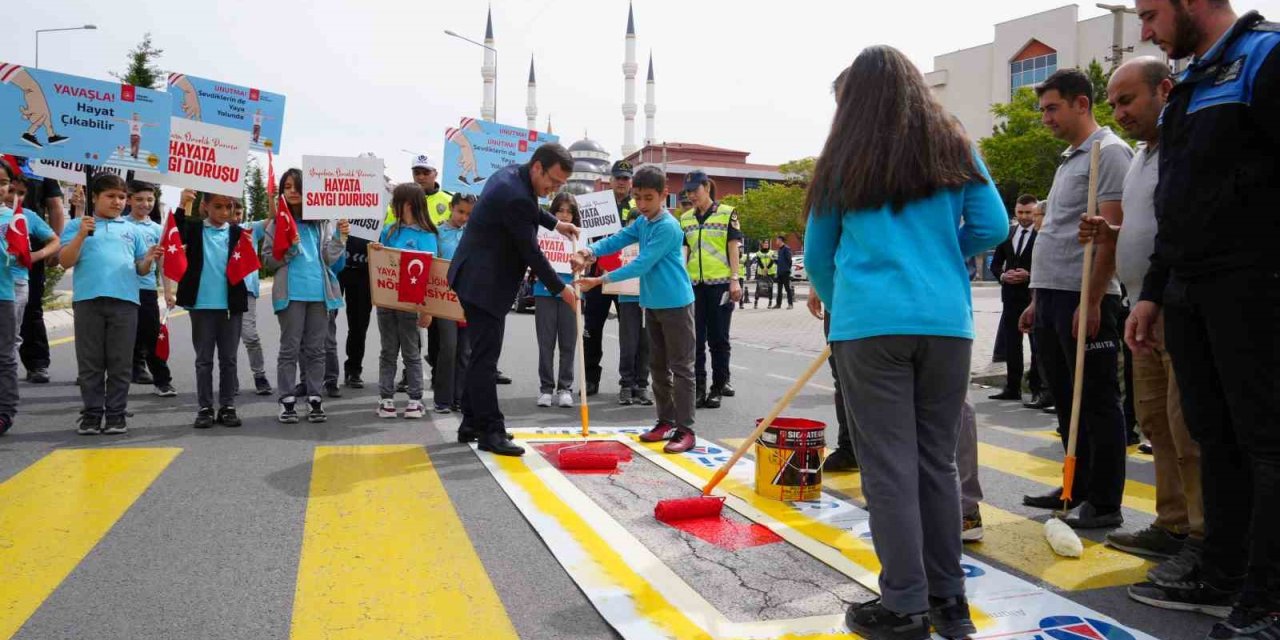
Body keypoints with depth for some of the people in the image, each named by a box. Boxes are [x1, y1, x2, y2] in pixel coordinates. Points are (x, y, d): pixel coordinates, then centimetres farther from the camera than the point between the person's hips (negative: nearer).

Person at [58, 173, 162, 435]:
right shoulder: (77, 225, 10)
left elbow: (140, 269, 18)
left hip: (125, 300, 2)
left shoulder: (131, 230, 18)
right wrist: (81, 235, -12)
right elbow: (65, 262, 0)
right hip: (88, 299, -2)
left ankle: (116, 414, 8)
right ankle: (91, 413, 10)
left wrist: (149, 259, -4)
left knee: (120, 363, 2)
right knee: (90, 362, 3)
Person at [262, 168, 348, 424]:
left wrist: (340, 237, -7)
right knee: (290, 348, 2)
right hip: (291, 293, -2)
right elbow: (268, 259, 0)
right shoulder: (277, 222, 4)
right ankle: (287, 400, 7)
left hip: (319, 292, 2)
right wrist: (289, 247, -15)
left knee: (315, 348, 7)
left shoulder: (320, 222, 10)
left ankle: (315, 399, 13)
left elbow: (328, 258, 6)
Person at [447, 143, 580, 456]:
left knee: (483, 354, 15)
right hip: (483, 283, -11)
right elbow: (531, 253, -19)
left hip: (480, 278, 11)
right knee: (485, 357, -8)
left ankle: (473, 423, 23)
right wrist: (561, 289, -10)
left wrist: (555, 223, 28)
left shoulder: (511, 174, 6)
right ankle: (490, 431, -3)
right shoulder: (515, 196, -25)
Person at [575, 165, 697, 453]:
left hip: (676, 304, -9)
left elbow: (642, 264, -23)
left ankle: (685, 430, -3)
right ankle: (666, 422, 23)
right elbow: (618, 239, 0)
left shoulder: (667, 227, -19)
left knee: (681, 367, -5)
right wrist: (590, 251, -21)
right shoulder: (641, 223, 9)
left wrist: (601, 280, -22)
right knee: (658, 366, 13)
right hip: (652, 303, 9)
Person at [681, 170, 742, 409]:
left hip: (720, 284, -4)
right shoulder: (685, 219, 12)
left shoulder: (727, 214, 0)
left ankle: (718, 388, 12)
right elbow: (683, 251, 16)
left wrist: (735, 280, -9)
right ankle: (699, 387, 13)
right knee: (695, 339, 5)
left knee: (718, 339, 3)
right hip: (693, 284, 4)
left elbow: (733, 248, -2)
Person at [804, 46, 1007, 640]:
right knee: (937, 459, 11)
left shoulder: (840, 160, 7)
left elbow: (818, 255, 13)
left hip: (869, 323, -2)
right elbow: (992, 227, 4)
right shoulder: (954, 146, 10)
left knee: (888, 465, 2)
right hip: (945, 320, 3)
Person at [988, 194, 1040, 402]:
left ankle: (1037, 388, 9)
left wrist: (1029, 275, -19)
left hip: (1034, 297, -5)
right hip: (1011, 296, 5)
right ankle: (1012, 388, 13)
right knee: (1011, 343, 7)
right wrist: (1002, 275, -3)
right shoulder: (1007, 234, 13)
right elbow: (995, 264, 16)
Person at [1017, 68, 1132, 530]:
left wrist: (1092, 300, -20)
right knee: (1067, 400, 14)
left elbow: (1112, 231, -15)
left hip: (1085, 298, -9)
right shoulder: (1068, 159, 21)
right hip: (1052, 296, 9)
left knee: (1097, 402, -2)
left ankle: (1105, 503, 6)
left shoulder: (1108, 152, -7)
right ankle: (1078, 489, 25)